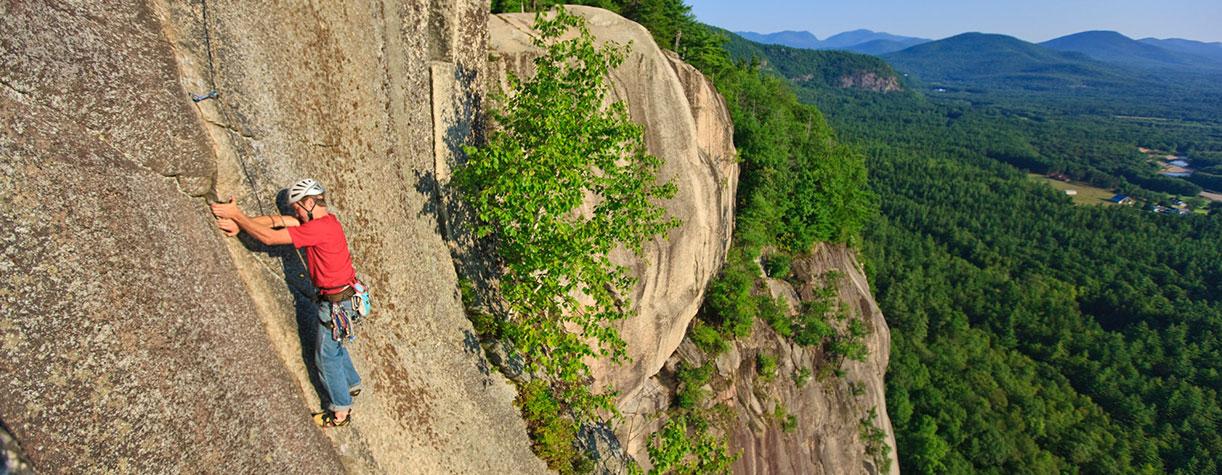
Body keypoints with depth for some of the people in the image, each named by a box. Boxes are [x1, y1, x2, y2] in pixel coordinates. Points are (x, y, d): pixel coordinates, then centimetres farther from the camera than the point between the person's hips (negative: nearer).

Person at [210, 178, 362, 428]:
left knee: (326, 356, 5)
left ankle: (341, 412, 17)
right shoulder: (324, 220, 5)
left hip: (336, 302, -9)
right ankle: (351, 385, 45)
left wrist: (236, 215, -13)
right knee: (333, 345, 27)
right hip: (343, 295, 9)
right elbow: (276, 220, 2)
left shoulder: (318, 228, -24)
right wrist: (240, 222, -10)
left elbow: (268, 237, -22)